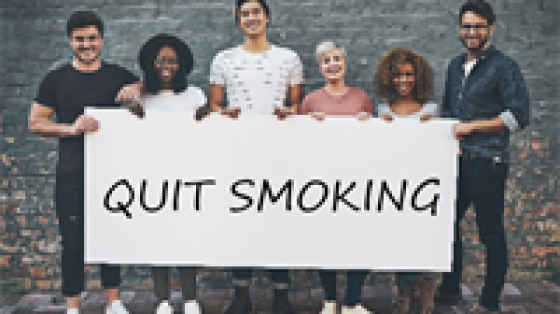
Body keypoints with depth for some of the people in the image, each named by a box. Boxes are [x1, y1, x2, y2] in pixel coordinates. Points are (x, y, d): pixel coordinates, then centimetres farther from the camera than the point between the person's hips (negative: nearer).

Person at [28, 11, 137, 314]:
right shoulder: (56, 79, 2)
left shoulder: (118, 76, 6)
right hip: (72, 174, -2)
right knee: (73, 242, 3)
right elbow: (35, 123, 0)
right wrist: (72, 128, -17)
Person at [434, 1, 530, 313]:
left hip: (487, 162, -7)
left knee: (491, 233, 0)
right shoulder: (456, 66, 16)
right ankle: (450, 289, 29)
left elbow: (519, 116, -12)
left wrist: (471, 126, -13)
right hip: (457, 159, 7)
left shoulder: (504, 66, -6)